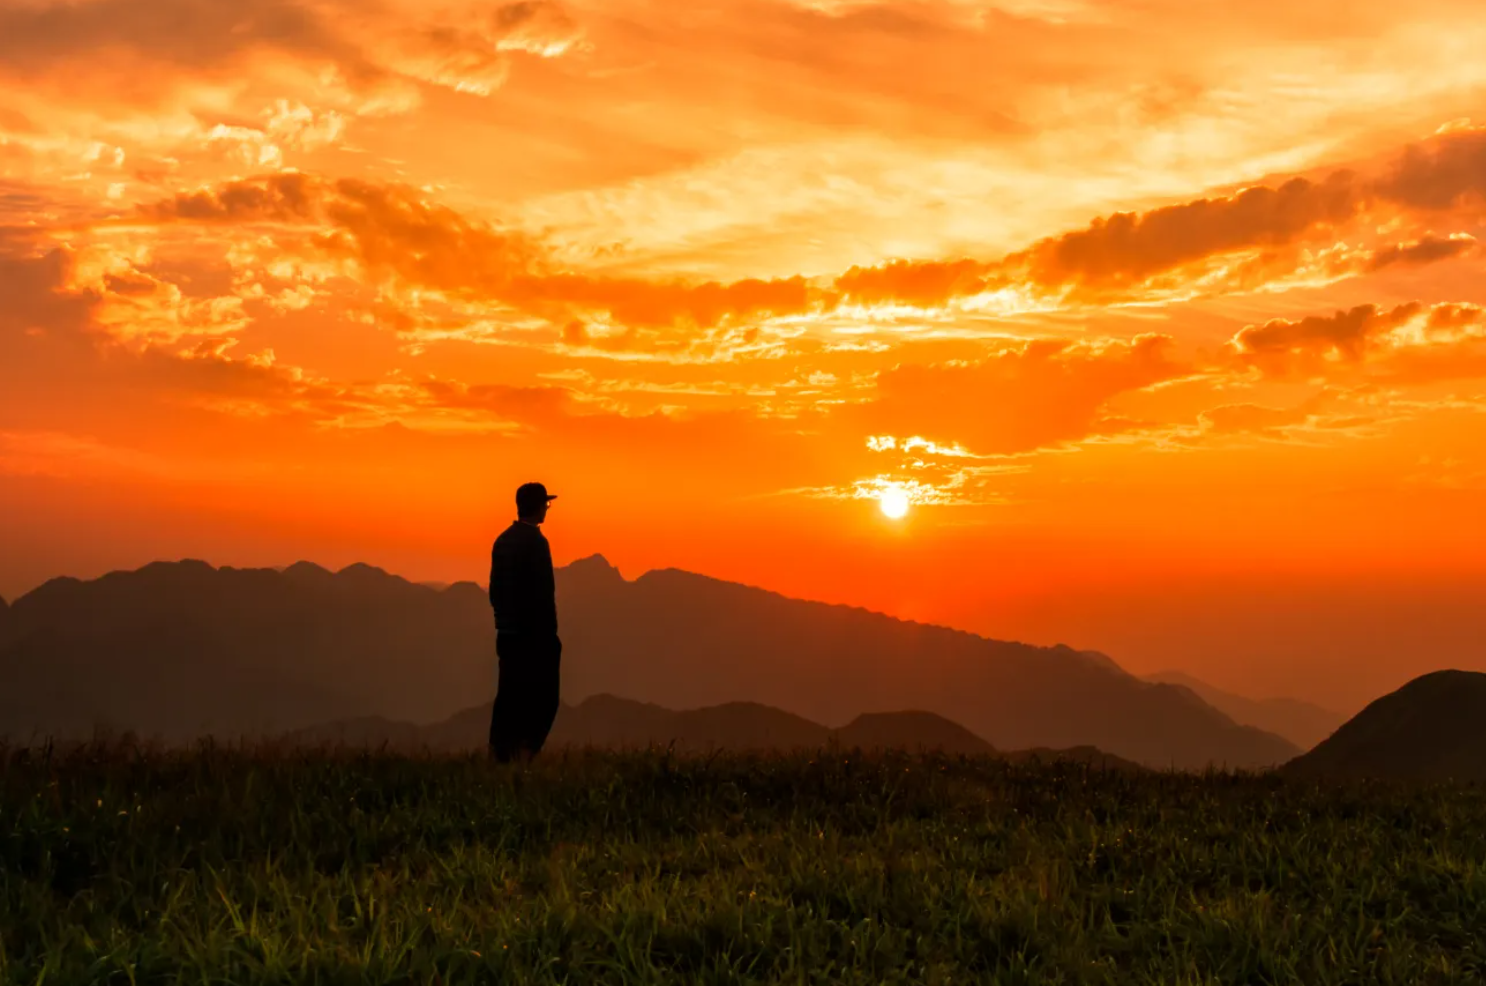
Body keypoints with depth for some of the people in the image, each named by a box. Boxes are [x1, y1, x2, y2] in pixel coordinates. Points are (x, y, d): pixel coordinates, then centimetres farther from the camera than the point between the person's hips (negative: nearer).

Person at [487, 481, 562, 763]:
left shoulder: (502, 540, 9)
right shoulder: (535, 541, -13)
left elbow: (495, 588, 13)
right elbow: (542, 593, -16)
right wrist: (550, 633, -11)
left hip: (508, 632, 7)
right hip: (535, 634, -7)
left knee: (508, 698, 9)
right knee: (543, 699, -2)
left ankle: (498, 757, 9)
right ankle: (525, 754, -10)